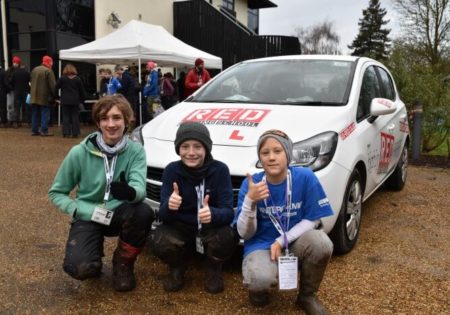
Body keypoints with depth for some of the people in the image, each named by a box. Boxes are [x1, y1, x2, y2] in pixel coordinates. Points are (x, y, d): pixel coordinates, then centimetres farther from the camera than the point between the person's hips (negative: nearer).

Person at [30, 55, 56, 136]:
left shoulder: (34, 70, 11)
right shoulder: (48, 71, -13)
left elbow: (31, 82, 18)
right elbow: (52, 85, -15)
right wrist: (54, 96, -8)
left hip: (34, 97, 7)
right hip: (44, 97, -7)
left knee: (35, 114, 13)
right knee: (45, 114, -1)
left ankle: (34, 130, 17)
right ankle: (44, 131, -4)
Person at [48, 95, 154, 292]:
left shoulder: (135, 151, -10)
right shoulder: (80, 153, -12)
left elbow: (140, 189, -25)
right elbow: (56, 193, -3)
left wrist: (130, 192, -50)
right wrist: (88, 212, -17)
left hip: (120, 212, 1)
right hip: (88, 217, -1)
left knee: (143, 213, -33)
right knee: (79, 267, -27)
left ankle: (123, 263, -2)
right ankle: (95, 252, 13)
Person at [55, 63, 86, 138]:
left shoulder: (62, 79, 0)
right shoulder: (78, 79, 3)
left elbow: (56, 89, -1)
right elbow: (82, 91, 5)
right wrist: (82, 100, 14)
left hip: (65, 101, -1)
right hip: (75, 101, 1)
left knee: (65, 117, 4)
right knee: (75, 117, 4)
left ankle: (66, 133, 0)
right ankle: (75, 133, 2)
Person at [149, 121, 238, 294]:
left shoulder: (219, 170, -15)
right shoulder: (172, 170, -12)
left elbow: (228, 212, -21)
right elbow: (163, 215, -17)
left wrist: (213, 214, -45)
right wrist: (169, 206, -42)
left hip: (211, 228, 0)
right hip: (181, 228, 1)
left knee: (227, 238, -32)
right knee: (159, 242, -30)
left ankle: (214, 269, 3)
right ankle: (177, 268, 7)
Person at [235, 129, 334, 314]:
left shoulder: (305, 177, -13)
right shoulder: (251, 184, -13)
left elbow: (312, 220, -6)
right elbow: (245, 233, -12)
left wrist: (281, 241, -17)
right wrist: (250, 201, -30)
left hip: (294, 243, 2)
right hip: (261, 245, -2)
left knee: (321, 243, -30)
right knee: (260, 279, -34)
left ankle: (307, 296, -1)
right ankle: (259, 287, 8)